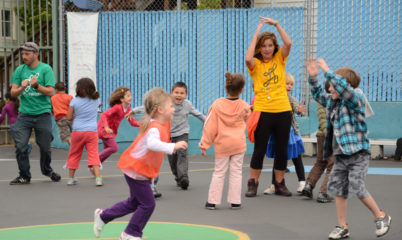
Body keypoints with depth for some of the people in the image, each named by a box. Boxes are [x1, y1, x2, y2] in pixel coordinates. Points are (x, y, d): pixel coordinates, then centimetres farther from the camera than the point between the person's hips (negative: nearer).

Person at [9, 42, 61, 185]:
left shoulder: (46, 69, -2)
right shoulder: (20, 70, 7)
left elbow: (50, 92, -8)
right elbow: (13, 93, 3)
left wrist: (37, 86, -24)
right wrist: (22, 87, -18)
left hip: (42, 114, -2)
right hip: (24, 114, 2)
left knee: (45, 147, 6)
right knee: (20, 146, -7)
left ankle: (47, 170, 33)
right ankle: (24, 176, 7)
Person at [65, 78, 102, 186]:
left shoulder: (74, 101, -4)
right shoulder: (96, 100, 5)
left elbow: (69, 117, -2)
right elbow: (99, 104, 31)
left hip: (77, 131, -1)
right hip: (92, 131, 1)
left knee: (74, 154, 14)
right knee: (93, 154, -3)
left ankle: (71, 178, 22)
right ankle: (98, 177, -17)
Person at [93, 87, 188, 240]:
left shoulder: (160, 124, 5)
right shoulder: (154, 128, -27)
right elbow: (152, 143, -49)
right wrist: (172, 147, -55)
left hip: (135, 169, 10)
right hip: (137, 171, -10)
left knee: (135, 202, 23)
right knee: (147, 204, -3)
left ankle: (103, 216, 34)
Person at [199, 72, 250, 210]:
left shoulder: (217, 104, -9)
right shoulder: (244, 106, -5)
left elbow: (210, 126, -6)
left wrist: (204, 144, -1)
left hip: (222, 144, 0)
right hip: (238, 143, 0)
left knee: (219, 173, 8)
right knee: (236, 172, 6)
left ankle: (212, 201, 8)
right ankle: (235, 202, 7)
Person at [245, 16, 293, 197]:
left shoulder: (279, 59, 8)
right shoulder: (256, 64, 1)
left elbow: (288, 43, -9)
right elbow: (248, 59, -21)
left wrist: (276, 24, -8)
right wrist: (257, 33, -15)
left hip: (283, 110, 2)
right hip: (262, 111, -2)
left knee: (282, 150, 7)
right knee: (259, 150, 0)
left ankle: (279, 184, 18)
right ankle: (253, 184, 10)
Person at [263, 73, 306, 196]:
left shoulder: (292, 99, -4)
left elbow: (296, 108, -22)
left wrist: (299, 110, -45)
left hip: (291, 132, -1)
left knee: (297, 159, 7)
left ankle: (302, 183, 17)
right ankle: (274, 185, 17)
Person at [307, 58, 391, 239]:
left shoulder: (355, 100, -12)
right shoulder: (332, 101, 10)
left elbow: (343, 87, -29)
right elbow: (318, 95, 23)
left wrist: (327, 71, -29)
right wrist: (313, 78, 8)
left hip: (357, 154, -8)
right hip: (340, 156, 8)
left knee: (357, 188, -10)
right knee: (338, 189, 5)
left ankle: (381, 217, 11)